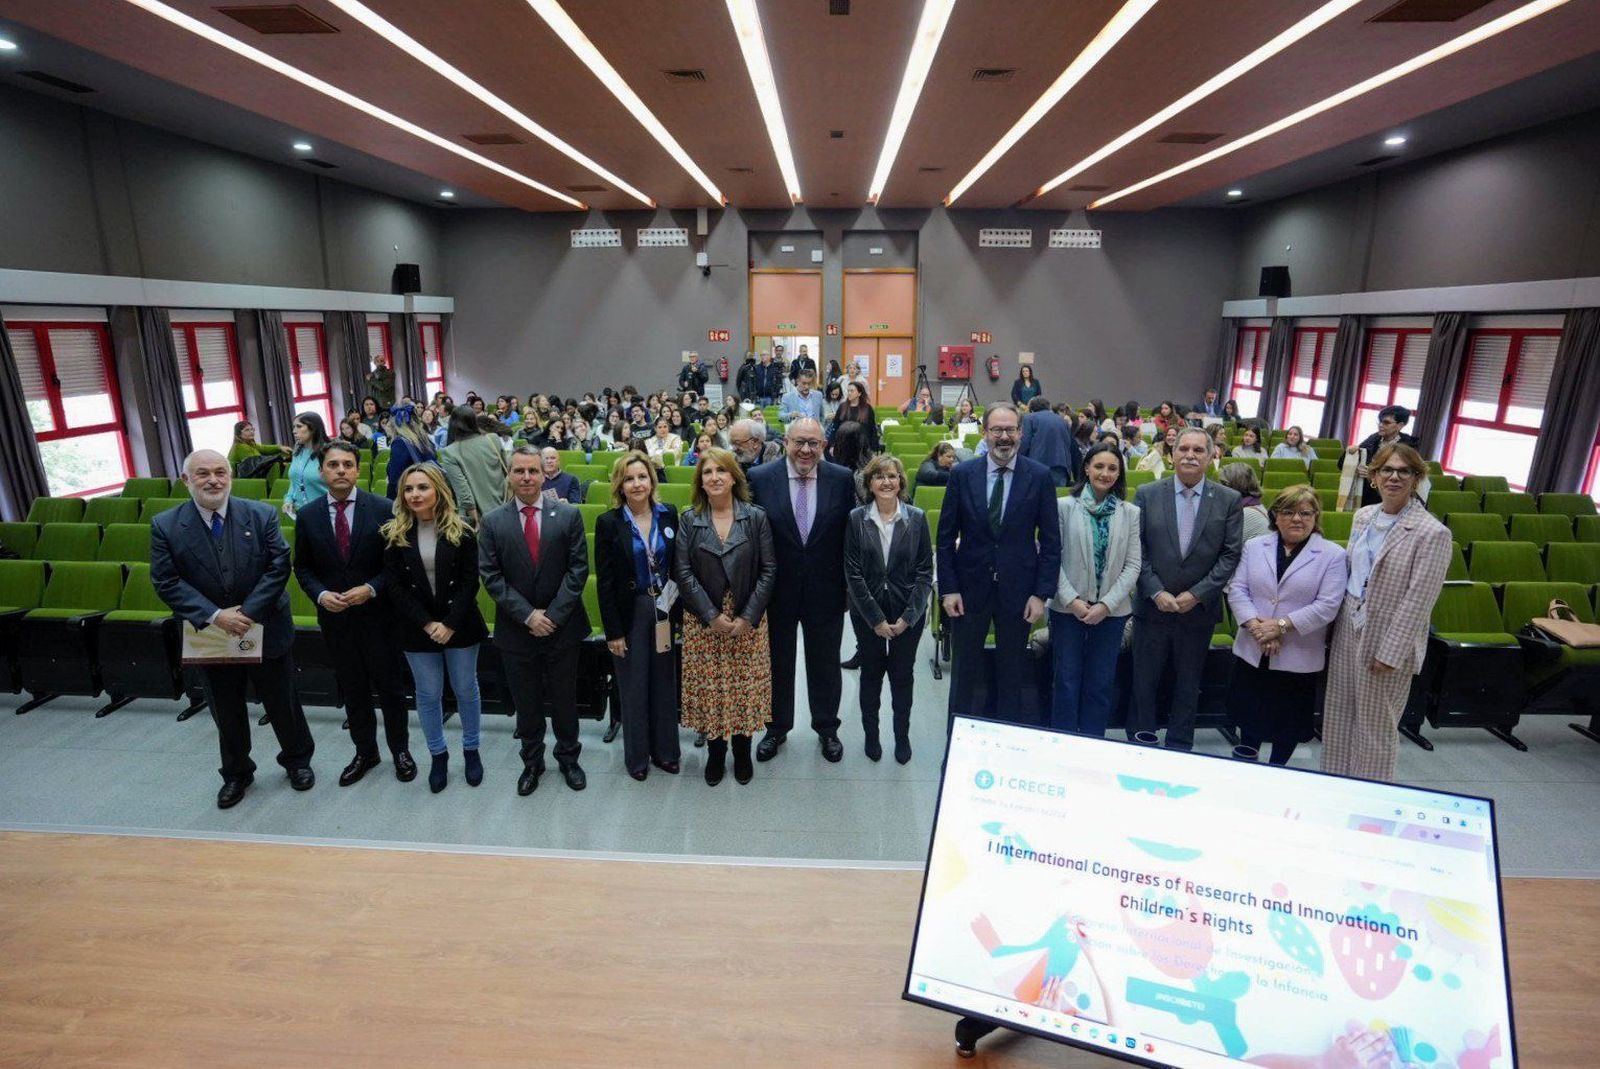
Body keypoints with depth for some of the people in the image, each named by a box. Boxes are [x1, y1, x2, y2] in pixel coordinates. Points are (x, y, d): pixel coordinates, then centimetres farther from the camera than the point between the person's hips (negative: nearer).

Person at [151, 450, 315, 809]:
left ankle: (297, 759, 36)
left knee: (282, 702, 14)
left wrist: (248, 612, -19)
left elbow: (278, 567, -11)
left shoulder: (261, 515, -9)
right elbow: (166, 582, -9)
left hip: (266, 630, -1)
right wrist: (214, 616, -20)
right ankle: (236, 773, 39)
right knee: (227, 712, 18)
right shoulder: (165, 526, -7)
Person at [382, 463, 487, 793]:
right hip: (417, 629, 1)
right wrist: (427, 623, -13)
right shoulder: (394, 533, -2)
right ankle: (438, 755, 28)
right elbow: (394, 586, -5)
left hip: (459, 626, -1)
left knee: (466, 690, 11)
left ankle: (471, 750, 29)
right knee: (428, 694, 11)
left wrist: (451, 624, -16)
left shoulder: (460, 530, -6)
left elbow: (470, 581, -8)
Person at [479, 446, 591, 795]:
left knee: (564, 699, 13)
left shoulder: (568, 515, -4)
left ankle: (568, 758, 34)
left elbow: (578, 569, -7)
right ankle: (532, 762, 34)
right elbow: (491, 577, -5)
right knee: (526, 702, 14)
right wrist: (528, 615, -14)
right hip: (516, 631, 1)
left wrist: (553, 615, -14)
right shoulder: (492, 522, -2)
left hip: (562, 626, 0)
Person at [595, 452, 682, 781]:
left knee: (665, 682, 13)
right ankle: (637, 755, 27)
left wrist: (676, 608, -3)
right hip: (630, 613, -3)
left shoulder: (668, 515, -1)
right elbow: (604, 582, -8)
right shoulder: (608, 522, -9)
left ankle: (665, 750, 30)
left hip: (665, 610, 3)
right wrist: (613, 631, -9)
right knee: (633, 686, 9)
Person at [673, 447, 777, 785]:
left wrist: (749, 616, -12)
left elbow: (768, 570, -4)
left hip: (748, 619, 0)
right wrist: (712, 615, -13)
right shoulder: (689, 520, 1)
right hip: (702, 620, 1)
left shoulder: (756, 517, -2)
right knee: (708, 686, 6)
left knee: (745, 685, 6)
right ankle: (715, 751, 26)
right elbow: (682, 572, -5)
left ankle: (742, 751, 27)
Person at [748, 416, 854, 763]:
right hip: (777, 590, 0)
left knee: (825, 663, 17)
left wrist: (848, 585, -1)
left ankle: (827, 727, 38)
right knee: (777, 663, 17)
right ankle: (777, 727, 38)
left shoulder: (842, 479, -6)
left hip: (826, 591, 1)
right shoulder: (760, 478, -9)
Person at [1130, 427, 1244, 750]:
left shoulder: (1228, 500, 0)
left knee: (1188, 685, 13)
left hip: (1199, 610, 1)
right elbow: (1137, 551, -4)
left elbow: (1230, 555, -3)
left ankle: (1179, 748, 28)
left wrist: (1197, 594, -11)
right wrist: (1157, 593, -12)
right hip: (1153, 606, 0)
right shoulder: (1147, 494, -1)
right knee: (1144, 683, 9)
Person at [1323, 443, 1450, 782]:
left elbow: (1418, 601, -16)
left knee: (1375, 726, 7)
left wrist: (1390, 653, -17)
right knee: (1338, 716, 15)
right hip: (1348, 627, 6)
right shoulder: (1363, 516, 6)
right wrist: (1338, 618, 12)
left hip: (1387, 637, -6)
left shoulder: (1432, 533, -14)